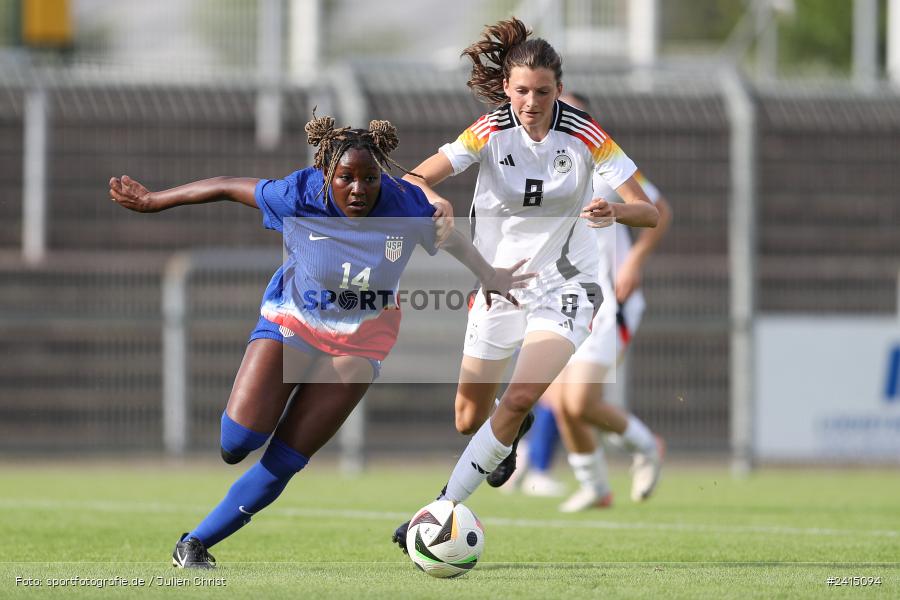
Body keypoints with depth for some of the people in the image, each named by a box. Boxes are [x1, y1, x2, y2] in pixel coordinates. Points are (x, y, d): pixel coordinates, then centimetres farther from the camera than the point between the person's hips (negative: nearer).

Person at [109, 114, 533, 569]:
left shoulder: (404, 206, -20)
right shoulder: (299, 197, -23)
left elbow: (446, 234, 3)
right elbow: (228, 187, -9)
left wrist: (487, 274, 8)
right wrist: (153, 201, -1)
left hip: (357, 343, 1)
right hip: (290, 322, -1)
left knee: (284, 462, -8)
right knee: (239, 441, -18)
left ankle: (195, 543, 4)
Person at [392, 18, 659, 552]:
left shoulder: (584, 135, -15)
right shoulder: (490, 132, -11)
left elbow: (649, 212, -14)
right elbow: (414, 181, -18)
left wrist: (615, 211, -37)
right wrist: (436, 201, -42)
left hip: (563, 287, -3)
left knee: (521, 396, -26)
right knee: (469, 421, 11)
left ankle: (447, 506, -17)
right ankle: (509, 436, 49)